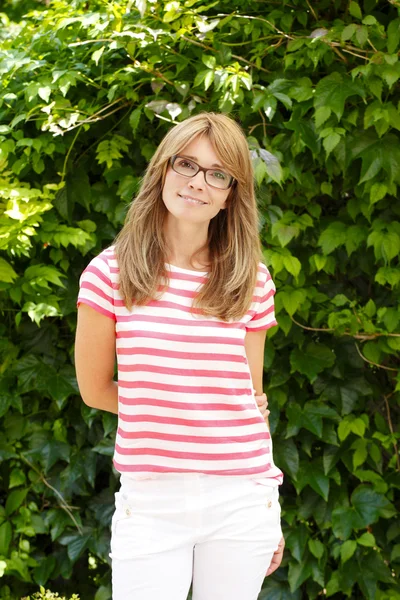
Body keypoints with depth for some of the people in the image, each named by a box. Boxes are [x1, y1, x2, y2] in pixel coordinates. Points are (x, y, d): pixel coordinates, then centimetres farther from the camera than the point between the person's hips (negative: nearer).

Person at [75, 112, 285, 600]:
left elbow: (252, 401, 9)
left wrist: (271, 513, 10)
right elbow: (94, 389, 4)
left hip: (240, 503, 2)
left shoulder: (251, 282, 3)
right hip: (149, 504, -1)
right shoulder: (112, 272, -2)